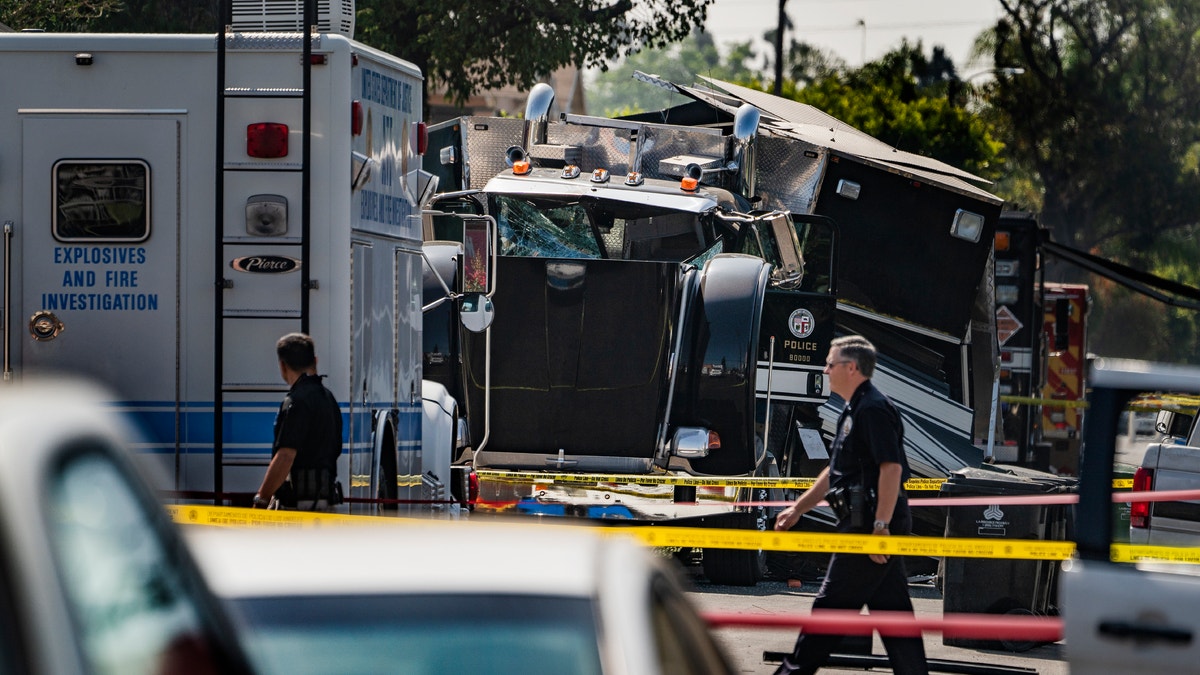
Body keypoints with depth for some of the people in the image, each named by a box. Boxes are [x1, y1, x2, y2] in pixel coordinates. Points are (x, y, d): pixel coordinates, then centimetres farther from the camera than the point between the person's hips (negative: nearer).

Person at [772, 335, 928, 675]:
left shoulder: (873, 409, -14)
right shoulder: (855, 411, 19)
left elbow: (891, 468, -23)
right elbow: (836, 471, 28)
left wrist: (880, 526, -26)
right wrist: (798, 509, 30)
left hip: (870, 521, -11)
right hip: (867, 525, 11)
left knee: (832, 605, -4)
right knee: (891, 608, 8)